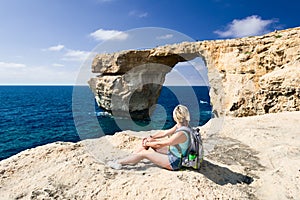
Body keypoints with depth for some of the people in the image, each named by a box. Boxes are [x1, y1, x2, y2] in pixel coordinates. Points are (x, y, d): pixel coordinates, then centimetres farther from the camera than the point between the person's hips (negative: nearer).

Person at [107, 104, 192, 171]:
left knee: (144, 153, -11)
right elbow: (164, 133, 7)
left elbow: (160, 144, -21)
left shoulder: (181, 134, -30)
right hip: (172, 153, 9)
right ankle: (130, 159, 15)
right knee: (147, 142, 4)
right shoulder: (179, 126, -3)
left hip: (175, 163, -9)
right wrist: (151, 137, -3)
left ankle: (118, 162, 2)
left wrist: (147, 144, -7)